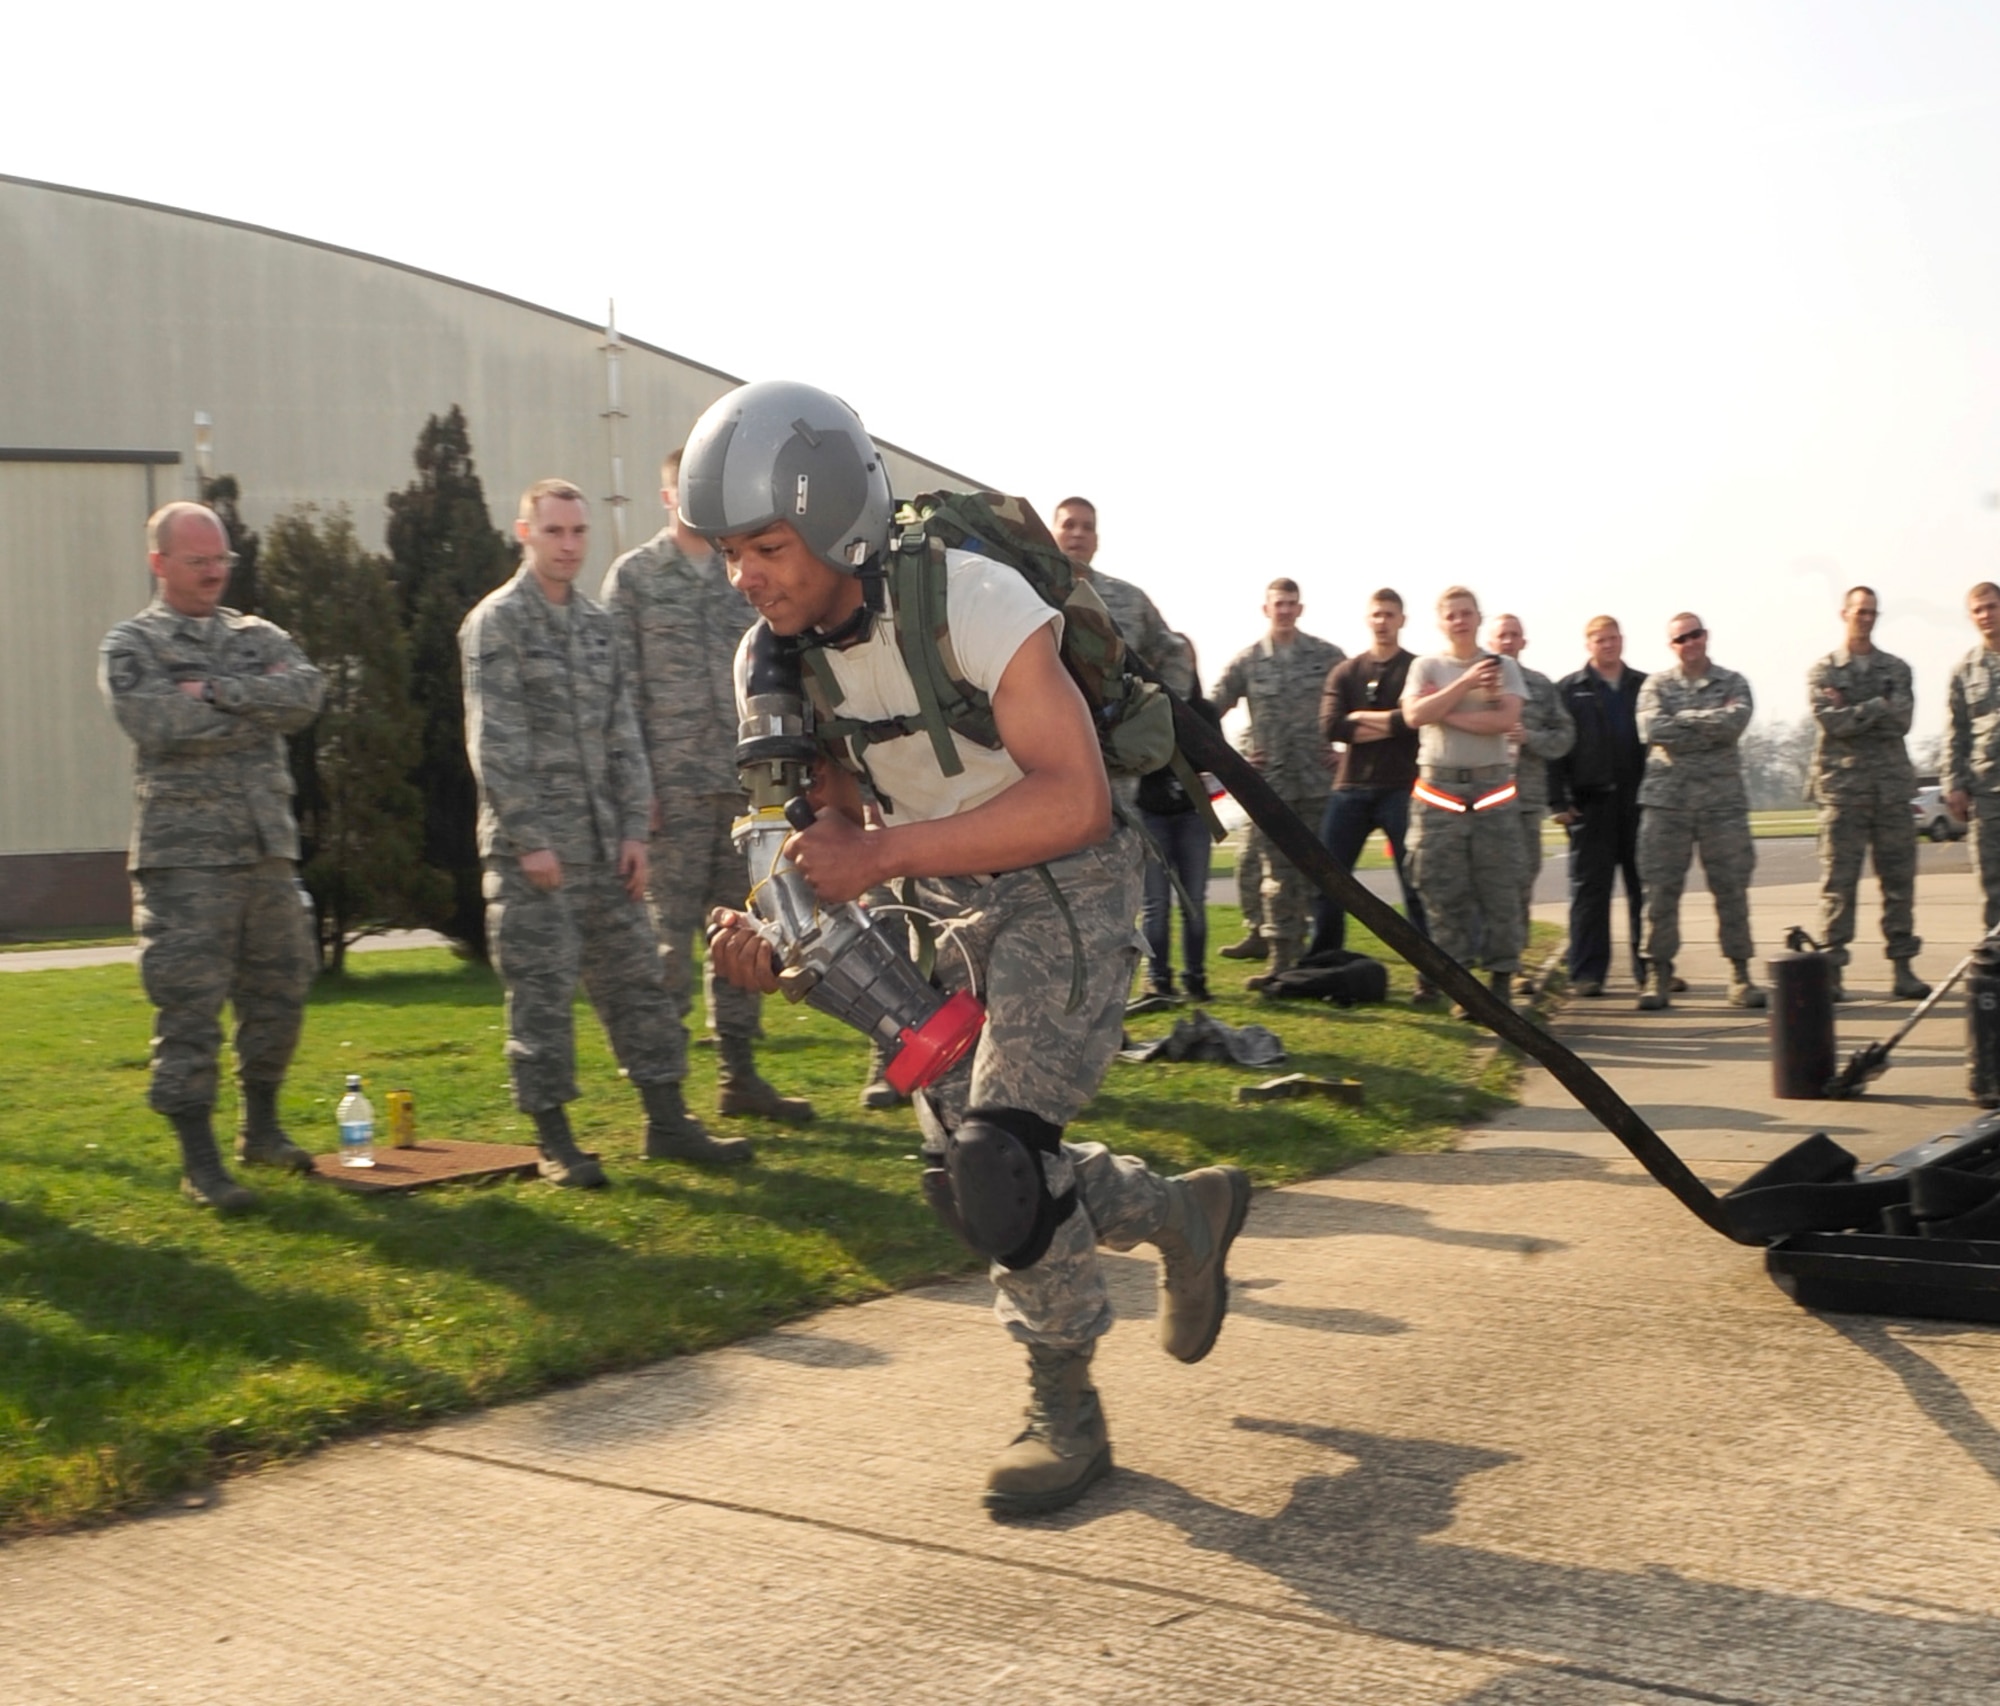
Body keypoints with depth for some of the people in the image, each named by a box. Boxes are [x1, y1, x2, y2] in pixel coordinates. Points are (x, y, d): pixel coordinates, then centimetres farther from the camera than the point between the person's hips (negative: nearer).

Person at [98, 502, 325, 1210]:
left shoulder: (260, 638, 14)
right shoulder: (129, 647, 2)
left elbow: (308, 693, -6)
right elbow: (160, 725, -18)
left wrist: (220, 690, -15)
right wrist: (262, 702, -8)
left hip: (268, 850, 5)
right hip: (183, 856, -5)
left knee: (280, 993, 12)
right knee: (189, 1006, -5)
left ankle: (261, 1128, 29)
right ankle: (199, 1159, 4)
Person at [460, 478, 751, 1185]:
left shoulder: (597, 622, 14)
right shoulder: (496, 622, -5)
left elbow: (623, 734, 13)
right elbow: (494, 743, -11)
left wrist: (634, 828, 5)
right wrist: (528, 839, -15)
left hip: (602, 840, 6)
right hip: (530, 843, -6)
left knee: (635, 976, 7)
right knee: (543, 989, -2)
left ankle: (668, 1123, 14)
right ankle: (554, 1140, 6)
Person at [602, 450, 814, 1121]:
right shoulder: (633, 576, 3)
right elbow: (623, 688, -3)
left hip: (747, 782, 4)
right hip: (674, 782, -4)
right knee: (670, 932, -3)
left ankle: (739, 1075, 17)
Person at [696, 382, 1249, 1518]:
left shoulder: (973, 602, -26)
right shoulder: (793, 649, -4)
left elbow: (1073, 801, -31)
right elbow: (838, 811, 7)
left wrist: (882, 855, -34)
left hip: (1065, 885, -7)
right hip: (949, 902, 8)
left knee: (999, 1155, -17)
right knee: (966, 1176, 7)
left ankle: (1067, 1414, 5)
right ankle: (1188, 1212, 31)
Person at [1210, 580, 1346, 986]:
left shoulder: (1328, 656, 3)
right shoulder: (1246, 662, 4)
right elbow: (1210, 713, 6)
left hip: (1319, 782, -1)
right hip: (1270, 785, 1)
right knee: (1279, 876, 3)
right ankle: (1281, 959, 7)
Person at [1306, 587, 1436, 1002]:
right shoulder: (1345, 672, 10)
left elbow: (1415, 720, -16)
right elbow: (1330, 728, -5)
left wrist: (1362, 718, -8)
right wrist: (1389, 726, -10)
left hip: (1401, 790, -3)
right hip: (1350, 788, 3)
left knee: (1416, 888, -2)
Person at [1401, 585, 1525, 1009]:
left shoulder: (1504, 667, 8)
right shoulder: (1426, 667, 9)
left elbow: (1506, 719, -9)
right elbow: (1414, 715, -9)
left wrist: (1446, 713, -9)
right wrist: (1466, 683, -10)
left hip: (1491, 788, 0)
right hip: (1440, 788, 0)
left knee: (1500, 891, -1)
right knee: (1444, 892, 0)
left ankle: (1501, 979, 7)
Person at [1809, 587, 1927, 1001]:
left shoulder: (1897, 669, 15)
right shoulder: (1823, 671, 8)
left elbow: (1902, 720, -1)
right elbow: (1830, 721, -9)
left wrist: (1852, 712, -7)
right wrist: (1878, 707, -7)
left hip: (1891, 785, 3)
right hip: (1842, 785, -3)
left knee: (1898, 877, 2)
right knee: (1838, 879, -4)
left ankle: (1903, 967, 6)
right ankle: (1833, 969, -2)